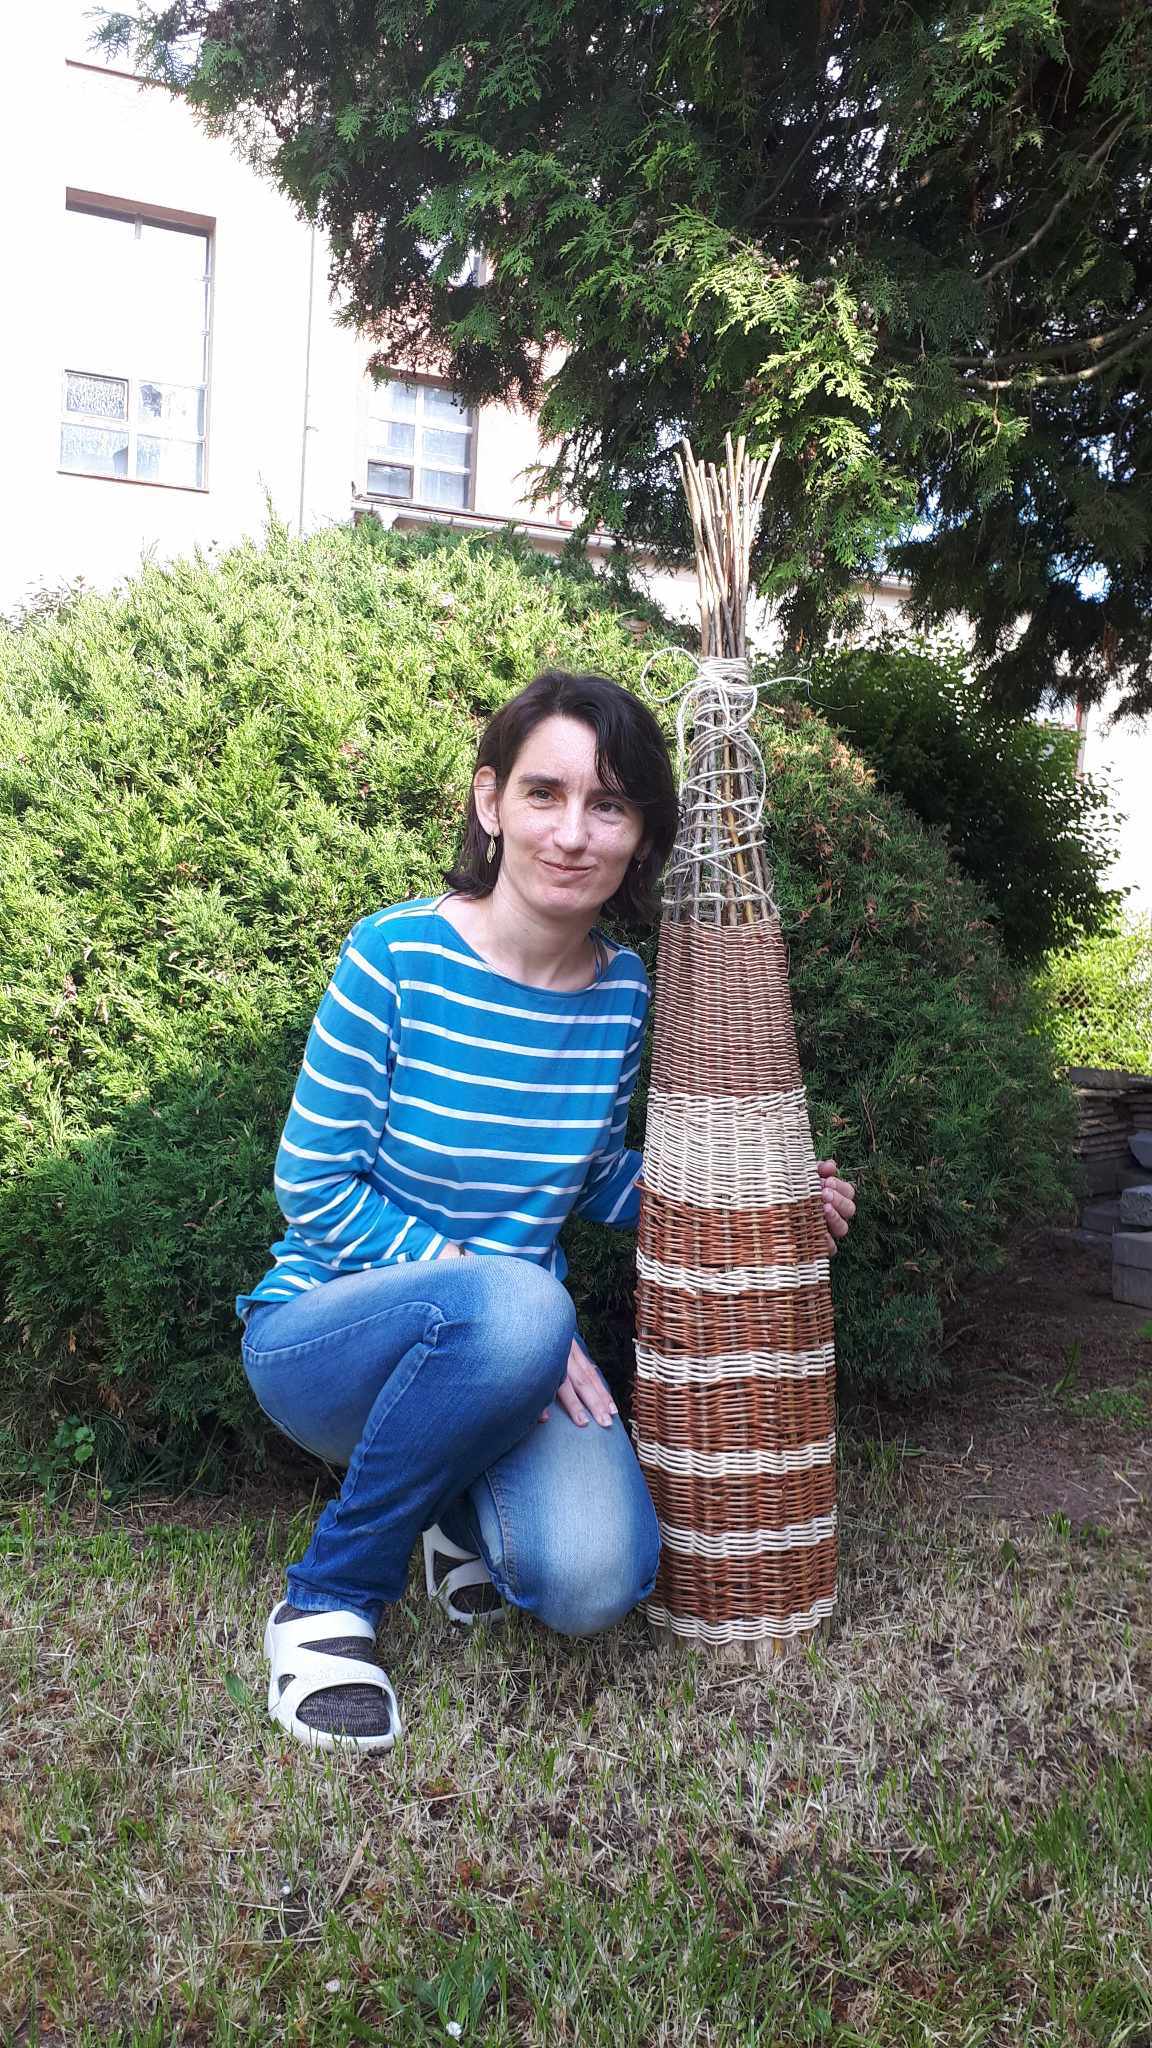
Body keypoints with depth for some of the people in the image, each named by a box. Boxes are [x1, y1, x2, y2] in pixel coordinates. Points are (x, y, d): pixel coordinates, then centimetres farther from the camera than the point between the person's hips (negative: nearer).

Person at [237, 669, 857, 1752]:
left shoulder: (623, 993, -2)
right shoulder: (395, 955, -17)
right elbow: (314, 1188, -13)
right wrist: (502, 1294, -21)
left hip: (501, 1353, 4)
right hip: (324, 1333, -3)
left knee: (595, 1579, -24)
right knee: (514, 1305, -38)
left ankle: (459, 1507, 14)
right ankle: (328, 1600, -10)